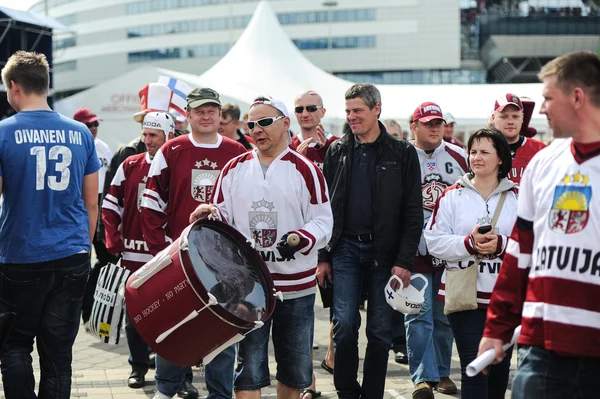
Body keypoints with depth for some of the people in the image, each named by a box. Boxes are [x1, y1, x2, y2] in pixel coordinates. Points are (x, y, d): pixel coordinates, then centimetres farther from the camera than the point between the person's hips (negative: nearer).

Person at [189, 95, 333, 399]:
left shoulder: (305, 170, -3)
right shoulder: (234, 169, 6)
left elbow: (323, 222, -5)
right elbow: (223, 216, 11)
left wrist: (302, 239, -24)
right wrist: (211, 214, -12)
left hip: (296, 285, -1)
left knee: (295, 366, 12)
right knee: (249, 366, 2)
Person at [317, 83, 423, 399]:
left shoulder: (402, 154, 0)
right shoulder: (337, 153, 8)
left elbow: (413, 213, -2)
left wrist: (404, 260, -9)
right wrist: (323, 256, 4)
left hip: (384, 253, -1)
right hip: (345, 250, 2)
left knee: (380, 331, 5)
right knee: (344, 326, -4)